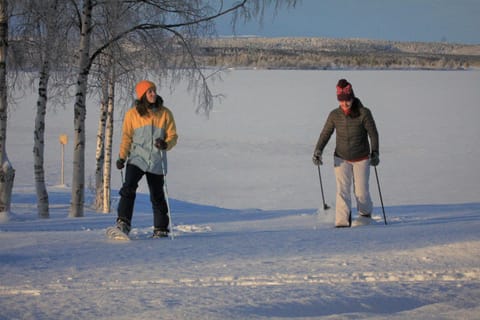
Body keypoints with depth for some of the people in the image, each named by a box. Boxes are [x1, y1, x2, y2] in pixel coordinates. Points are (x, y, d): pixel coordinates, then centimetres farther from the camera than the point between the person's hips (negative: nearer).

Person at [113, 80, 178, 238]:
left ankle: (161, 228, 20)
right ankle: (123, 222, -22)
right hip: (137, 158, -1)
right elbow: (126, 137, 8)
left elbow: (173, 136, 4)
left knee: (157, 195, 8)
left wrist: (166, 144, -18)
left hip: (156, 161, 1)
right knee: (129, 188, -21)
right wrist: (122, 157, -1)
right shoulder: (132, 114, 3)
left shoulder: (165, 114, 3)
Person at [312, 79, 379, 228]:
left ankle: (365, 214, 32)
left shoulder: (364, 113, -15)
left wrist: (375, 153, -18)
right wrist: (318, 151, -13)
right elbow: (325, 134, 0)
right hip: (341, 159, 1)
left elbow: (373, 134, -9)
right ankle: (343, 221, -13)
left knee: (361, 191, 5)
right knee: (342, 190, -11)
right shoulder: (334, 115, -7)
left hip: (361, 159, -1)